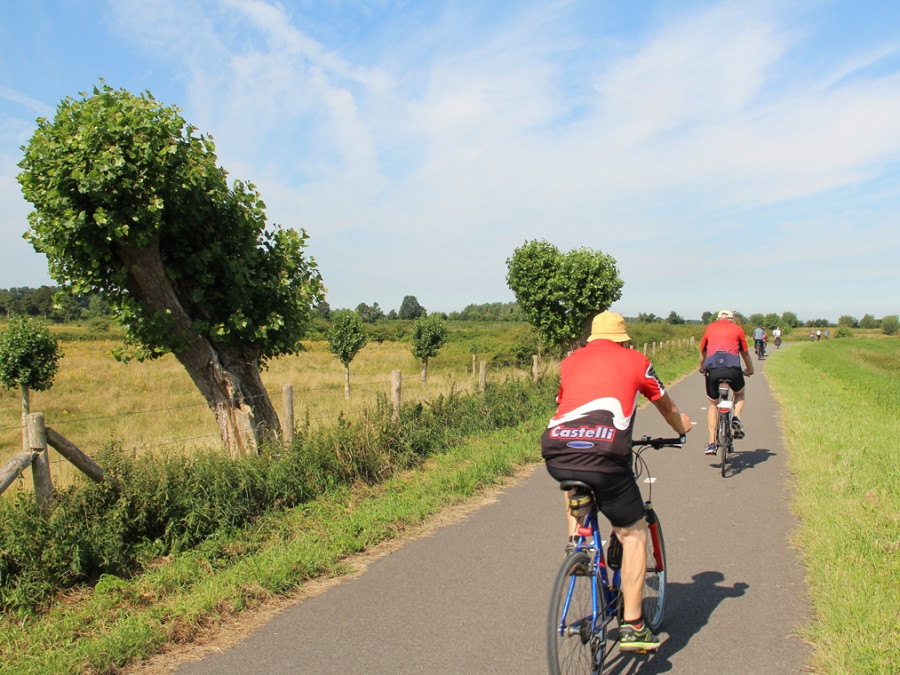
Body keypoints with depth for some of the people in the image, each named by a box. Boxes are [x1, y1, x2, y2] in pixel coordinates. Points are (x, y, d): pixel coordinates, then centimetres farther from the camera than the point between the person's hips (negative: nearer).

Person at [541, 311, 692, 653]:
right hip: (603, 455, -3)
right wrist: (682, 428, 59)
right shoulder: (634, 359, 20)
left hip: (555, 450, 3)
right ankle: (633, 627, 15)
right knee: (634, 534, 15)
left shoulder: (571, 361, 26)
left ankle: (575, 545, 29)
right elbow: (666, 406, 36)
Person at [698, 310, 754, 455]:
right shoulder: (737, 329, 18)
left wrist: (702, 369, 47)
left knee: (713, 404, 18)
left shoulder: (710, 328, 22)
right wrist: (750, 370, 43)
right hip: (732, 368, -1)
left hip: (712, 367, 1)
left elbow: (702, 352, 30)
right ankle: (736, 418, 3)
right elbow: (745, 353, 26)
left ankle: (711, 444, 11)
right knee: (739, 394, 31)